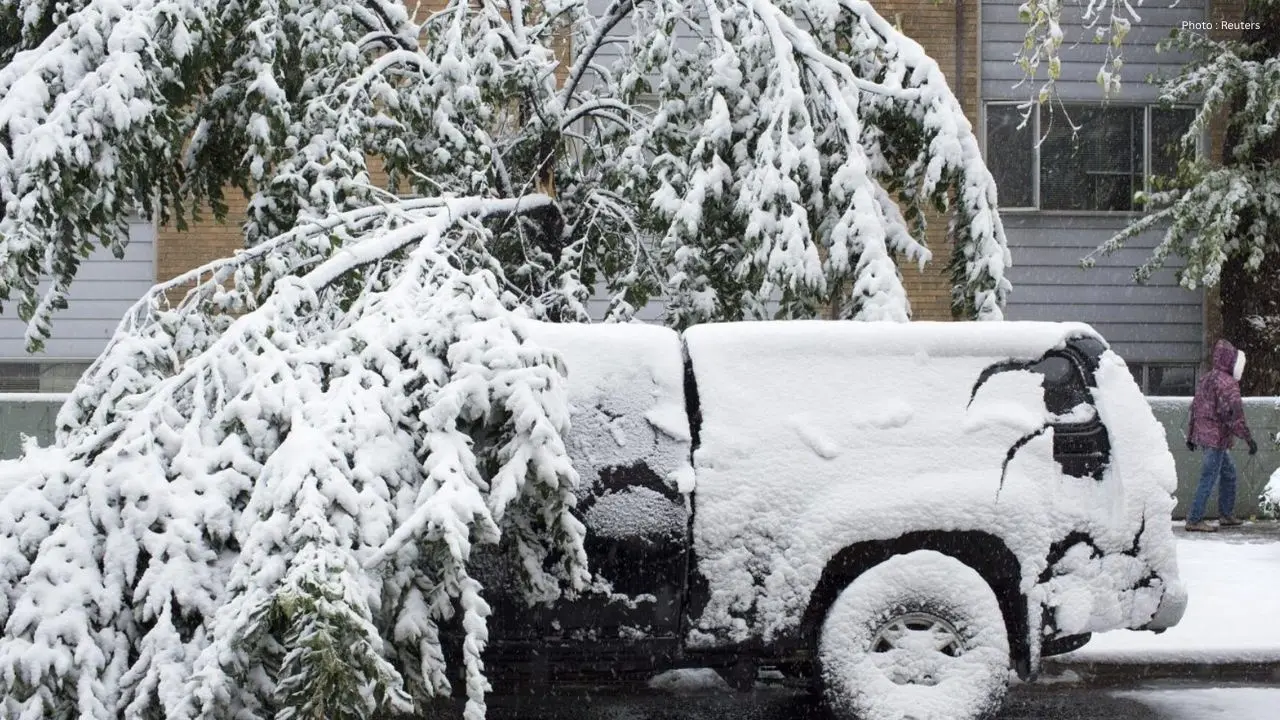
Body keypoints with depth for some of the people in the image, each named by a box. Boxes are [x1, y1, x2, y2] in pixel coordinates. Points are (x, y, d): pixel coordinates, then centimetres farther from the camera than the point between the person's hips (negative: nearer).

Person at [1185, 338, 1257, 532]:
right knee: (1209, 479, -6)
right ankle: (1194, 520, -5)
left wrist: (1191, 436, 25)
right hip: (1217, 437, -9)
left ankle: (1226, 514, 26)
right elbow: (1235, 414, -22)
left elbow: (1195, 408, 19)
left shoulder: (1206, 379, 14)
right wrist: (1248, 438, -19)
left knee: (1229, 472, 20)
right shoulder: (1228, 382, -15)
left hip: (1203, 434, 9)